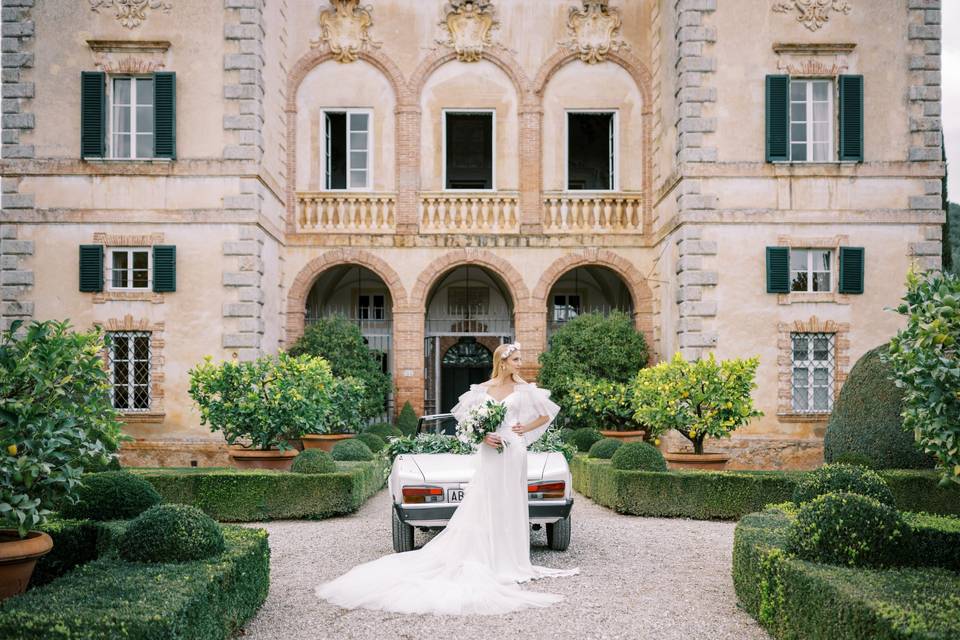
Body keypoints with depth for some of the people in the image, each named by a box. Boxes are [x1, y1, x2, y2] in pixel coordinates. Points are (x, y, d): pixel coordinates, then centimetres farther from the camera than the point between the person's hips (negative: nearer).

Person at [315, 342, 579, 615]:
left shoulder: (524, 389, 4)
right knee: (482, 508, -2)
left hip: (513, 452, 0)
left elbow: (546, 415, 12)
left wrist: (524, 429, 2)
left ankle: (510, 561, 12)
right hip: (490, 454, 0)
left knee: (510, 506, 4)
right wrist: (482, 436, -7)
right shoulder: (483, 389, 5)